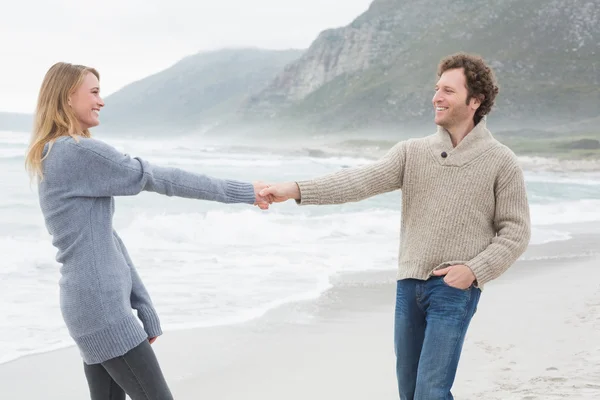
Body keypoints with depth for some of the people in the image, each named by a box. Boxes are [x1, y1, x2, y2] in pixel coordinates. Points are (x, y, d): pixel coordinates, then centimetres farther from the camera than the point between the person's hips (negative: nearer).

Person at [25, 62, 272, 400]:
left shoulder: (55, 157, 16)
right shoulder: (80, 152, -13)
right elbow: (160, 179, -11)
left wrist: (141, 306, 13)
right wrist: (241, 191, -3)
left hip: (95, 303, 10)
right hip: (101, 307, -9)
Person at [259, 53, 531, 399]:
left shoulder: (501, 162, -3)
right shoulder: (413, 152, 6)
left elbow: (516, 232, -2)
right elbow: (362, 180, -7)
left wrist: (474, 270, -16)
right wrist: (298, 189, -21)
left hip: (455, 288, -4)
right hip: (409, 283, 4)